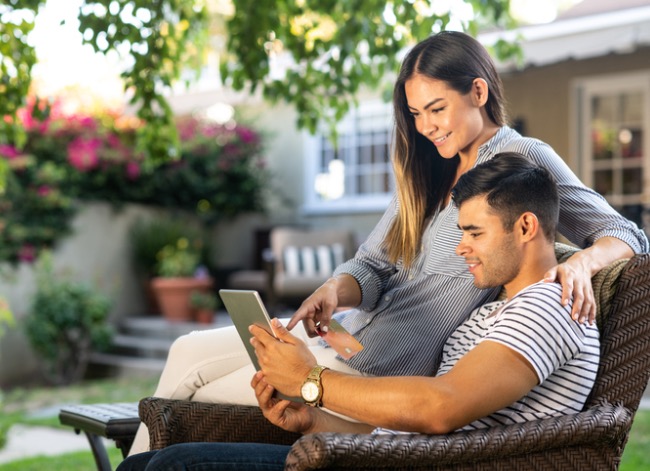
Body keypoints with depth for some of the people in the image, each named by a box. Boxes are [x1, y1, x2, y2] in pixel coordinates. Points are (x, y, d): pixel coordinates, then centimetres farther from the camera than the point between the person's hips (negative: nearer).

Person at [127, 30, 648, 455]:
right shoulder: (429, 174, 14)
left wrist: (581, 262, -29)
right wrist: (335, 290, -13)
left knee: (193, 399, -3)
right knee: (187, 354, 7)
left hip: (384, 366, -8)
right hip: (352, 329, 8)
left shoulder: (523, 158, -8)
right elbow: (372, 265, 9)